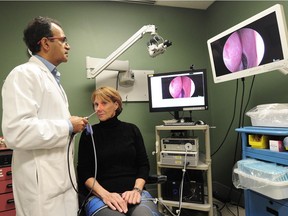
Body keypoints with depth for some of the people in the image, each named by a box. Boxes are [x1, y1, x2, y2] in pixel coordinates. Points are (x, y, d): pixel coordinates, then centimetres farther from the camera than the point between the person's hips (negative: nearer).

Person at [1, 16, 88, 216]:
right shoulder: (24, 74, -14)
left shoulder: (50, 78, 16)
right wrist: (67, 126, -18)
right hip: (42, 184, -9)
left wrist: (74, 125, 8)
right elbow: (17, 132, -27)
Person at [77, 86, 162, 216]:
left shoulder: (132, 129, 8)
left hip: (132, 192, 1)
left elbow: (143, 165, 7)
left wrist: (136, 190, -9)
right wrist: (105, 194, -14)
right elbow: (84, 171, 1)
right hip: (100, 196, 0)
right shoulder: (89, 133, 5)